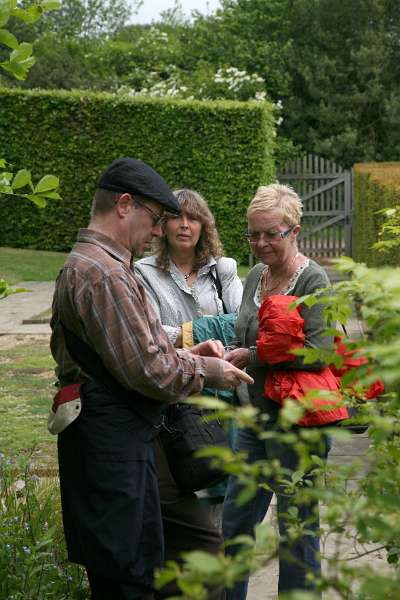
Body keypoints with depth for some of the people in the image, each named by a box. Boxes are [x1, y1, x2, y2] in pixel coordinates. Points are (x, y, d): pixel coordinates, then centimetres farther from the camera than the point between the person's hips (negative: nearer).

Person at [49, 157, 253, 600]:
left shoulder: (83, 264, 18)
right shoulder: (104, 273, -18)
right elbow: (147, 370, -20)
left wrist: (185, 354, 11)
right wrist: (210, 371, -5)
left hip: (107, 437, 11)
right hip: (112, 442, -11)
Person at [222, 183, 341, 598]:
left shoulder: (312, 281, -13)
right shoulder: (256, 277, 11)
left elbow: (319, 352, -23)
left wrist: (252, 356, -16)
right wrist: (228, 355, 6)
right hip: (257, 415, 8)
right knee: (234, 519, 14)